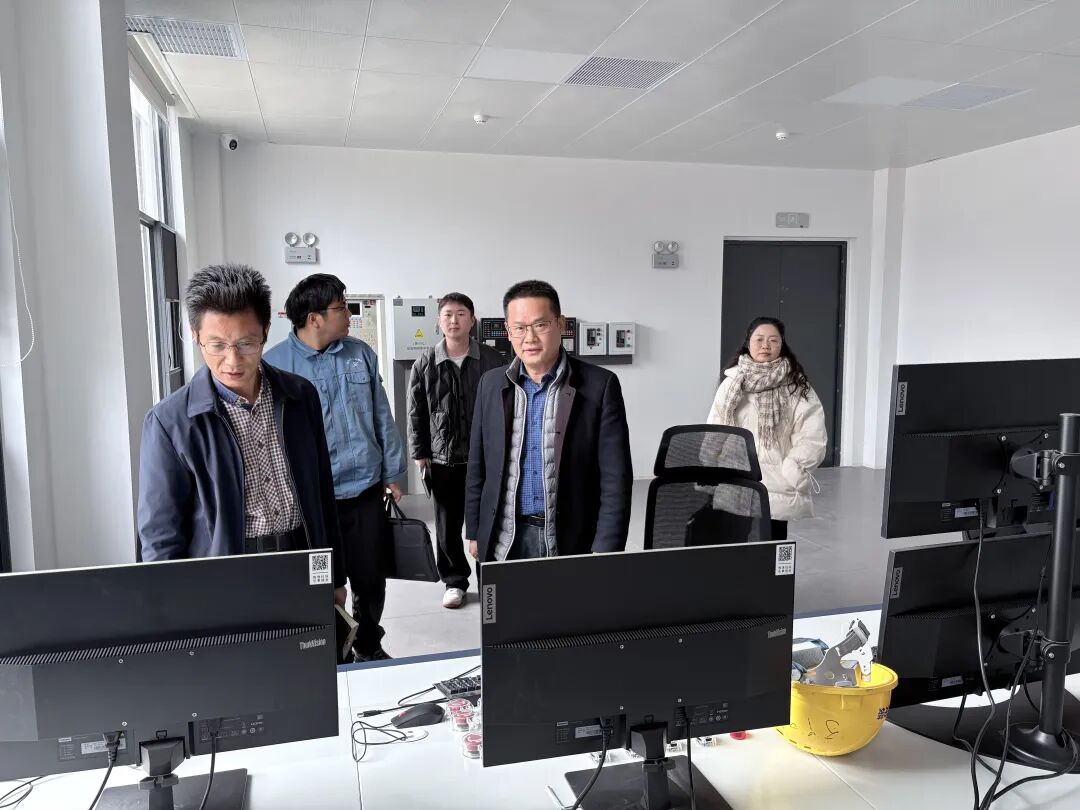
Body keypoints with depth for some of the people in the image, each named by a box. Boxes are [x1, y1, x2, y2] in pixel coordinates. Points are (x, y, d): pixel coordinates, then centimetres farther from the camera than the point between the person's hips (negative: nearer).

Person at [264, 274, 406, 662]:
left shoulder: (361, 354, 3)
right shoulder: (275, 364, -8)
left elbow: (382, 419, 8)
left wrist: (392, 473, 9)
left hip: (365, 493, 3)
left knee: (371, 579, 14)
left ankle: (369, 648, 39)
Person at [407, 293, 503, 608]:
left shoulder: (492, 360, -3)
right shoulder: (424, 364, 0)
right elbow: (416, 413, 4)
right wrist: (419, 453, 2)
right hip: (442, 458, 1)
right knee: (447, 526, 10)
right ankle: (455, 581, 26)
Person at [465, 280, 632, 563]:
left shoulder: (599, 386, -8)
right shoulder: (491, 384, 3)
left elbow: (615, 479, -9)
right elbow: (477, 467, 10)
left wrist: (604, 553, -13)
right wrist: (474, 532, 10)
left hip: (571, 542, -2)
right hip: (503, 542, 3)